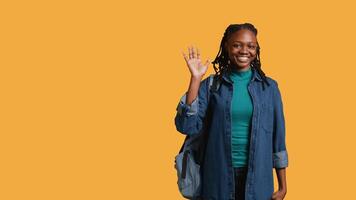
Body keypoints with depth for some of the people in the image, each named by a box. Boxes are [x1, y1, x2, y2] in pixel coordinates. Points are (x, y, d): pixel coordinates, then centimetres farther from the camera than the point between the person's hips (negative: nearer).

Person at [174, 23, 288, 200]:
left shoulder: (269, 87, 1)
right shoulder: (211, 85, -2)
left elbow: (277, 137, 4)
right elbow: (187, 126, -12)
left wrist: (282, 185, 3)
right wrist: (195, 79, -16)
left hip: (257, 176, 1)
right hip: (219, 176, 0)